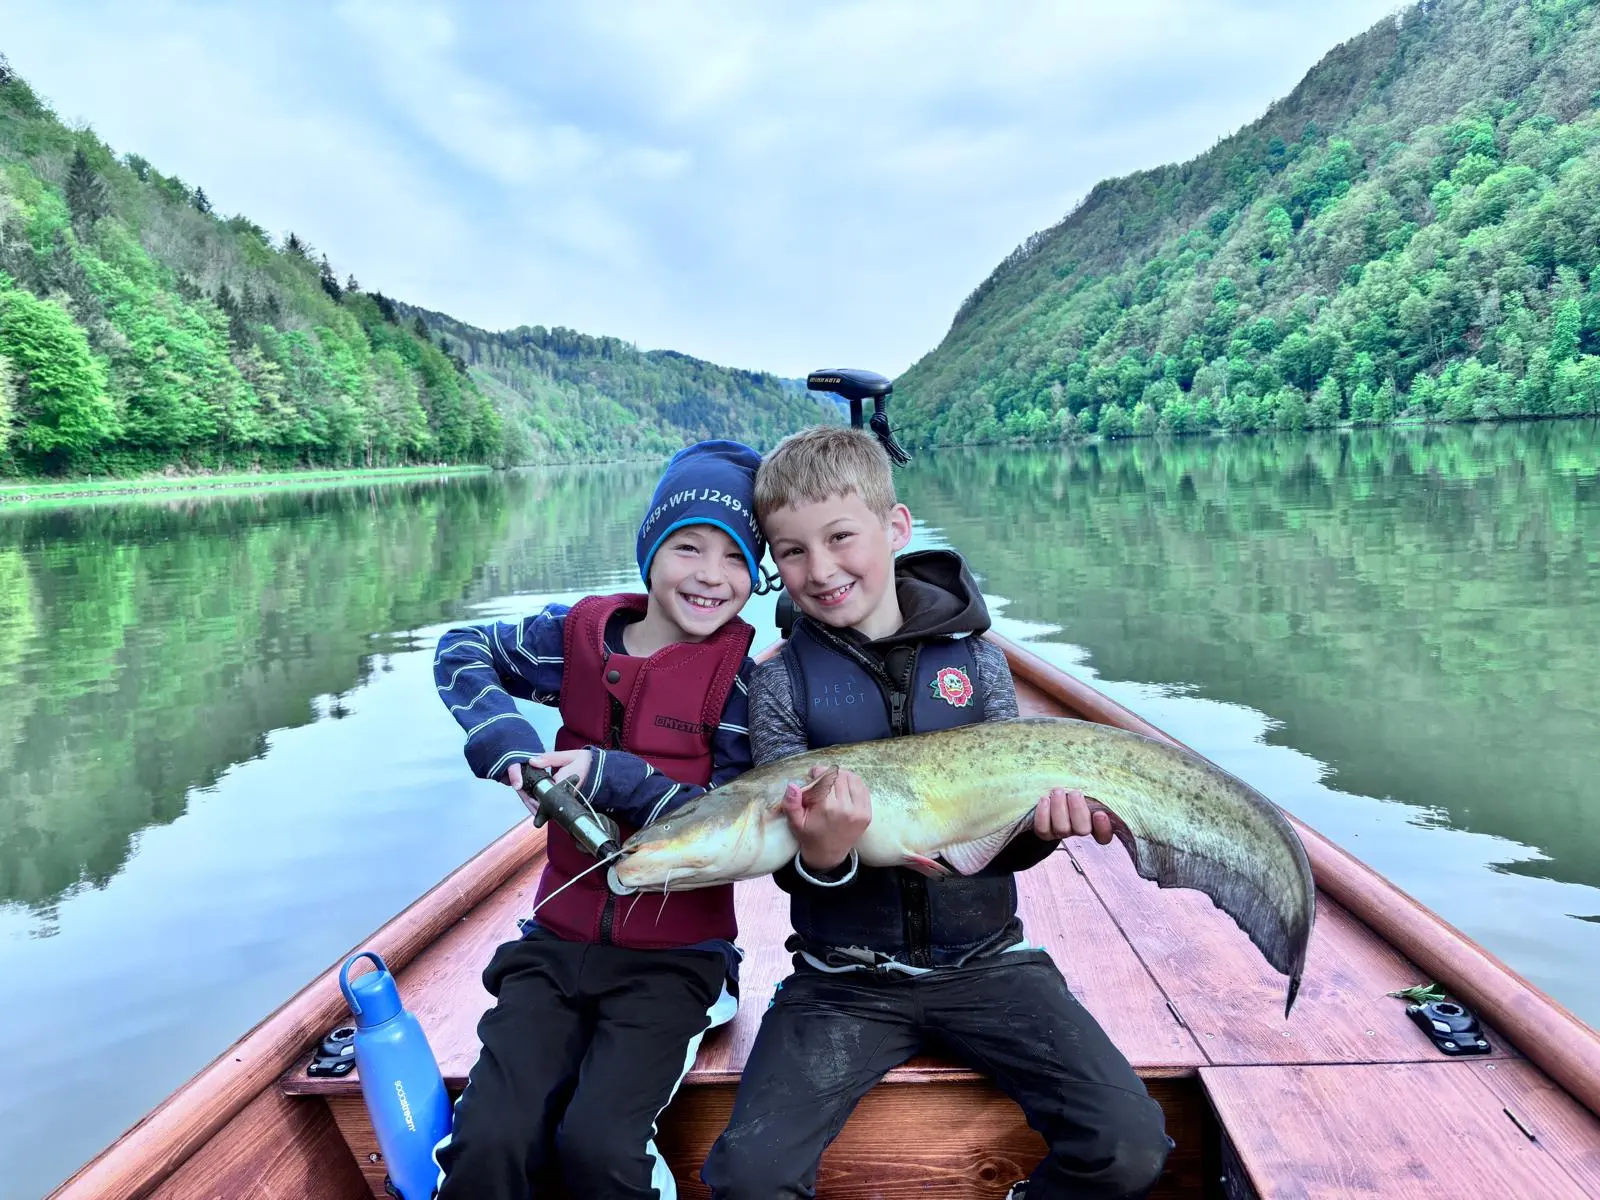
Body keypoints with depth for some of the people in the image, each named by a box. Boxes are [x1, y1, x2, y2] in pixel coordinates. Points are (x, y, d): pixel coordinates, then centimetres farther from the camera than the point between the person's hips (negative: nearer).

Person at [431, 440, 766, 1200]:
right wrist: (509, 746, -7)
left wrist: (615, 778, -23)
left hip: (673, 957, -2)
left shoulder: (744, 676, -10)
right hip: (558, 940, 3)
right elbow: (461, 654, 11)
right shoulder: (583, 632, 0)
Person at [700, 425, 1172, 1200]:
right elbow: (789, 869, -6)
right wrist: (820, 858, -29)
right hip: (844, 980, 0)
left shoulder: (974, 657, -1)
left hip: (983, 962, 1)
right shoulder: (782, 680, -4)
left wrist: (1043, 817, -21)